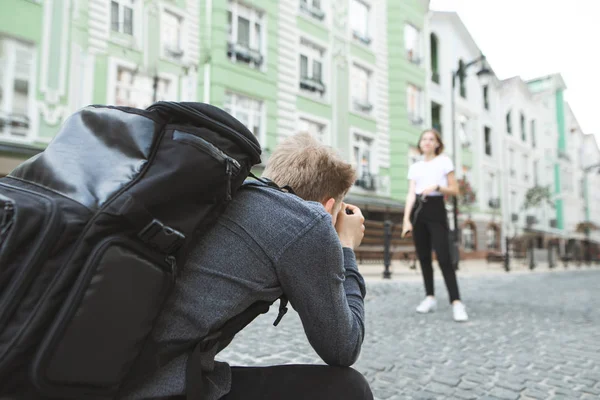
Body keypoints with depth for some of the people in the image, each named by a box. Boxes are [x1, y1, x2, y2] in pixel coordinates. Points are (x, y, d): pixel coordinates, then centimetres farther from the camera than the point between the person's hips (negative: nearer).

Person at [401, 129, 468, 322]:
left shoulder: (444, 161, 4)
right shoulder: (415, 167, 13)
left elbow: (454, 190, 2)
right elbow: (411, 194, 6)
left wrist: (437, 186, -17)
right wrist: (406, 219, -4)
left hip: (436, 209, -4)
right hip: (418, 210, 4)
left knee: (444, 258, -13)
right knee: (423, 257, 6)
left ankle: (456, 302, -11)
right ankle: (430, 297, 15)